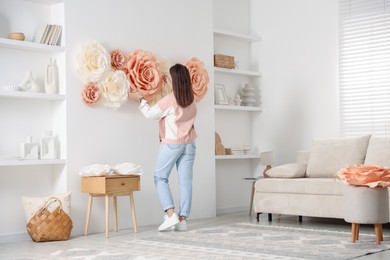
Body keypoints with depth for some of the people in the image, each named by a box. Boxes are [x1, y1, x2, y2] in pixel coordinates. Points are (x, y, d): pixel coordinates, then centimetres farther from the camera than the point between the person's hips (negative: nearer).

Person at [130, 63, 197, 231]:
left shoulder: (169, 100, -13)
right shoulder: (191, 100, 5)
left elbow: (150, 114, -3)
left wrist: (140, 99, 11)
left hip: (172, 143, -5)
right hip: (189, 144, 5)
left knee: (160, 177, 5)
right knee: (185, 180, 2)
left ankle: (171, 214, -8)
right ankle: (182, 219, 2)